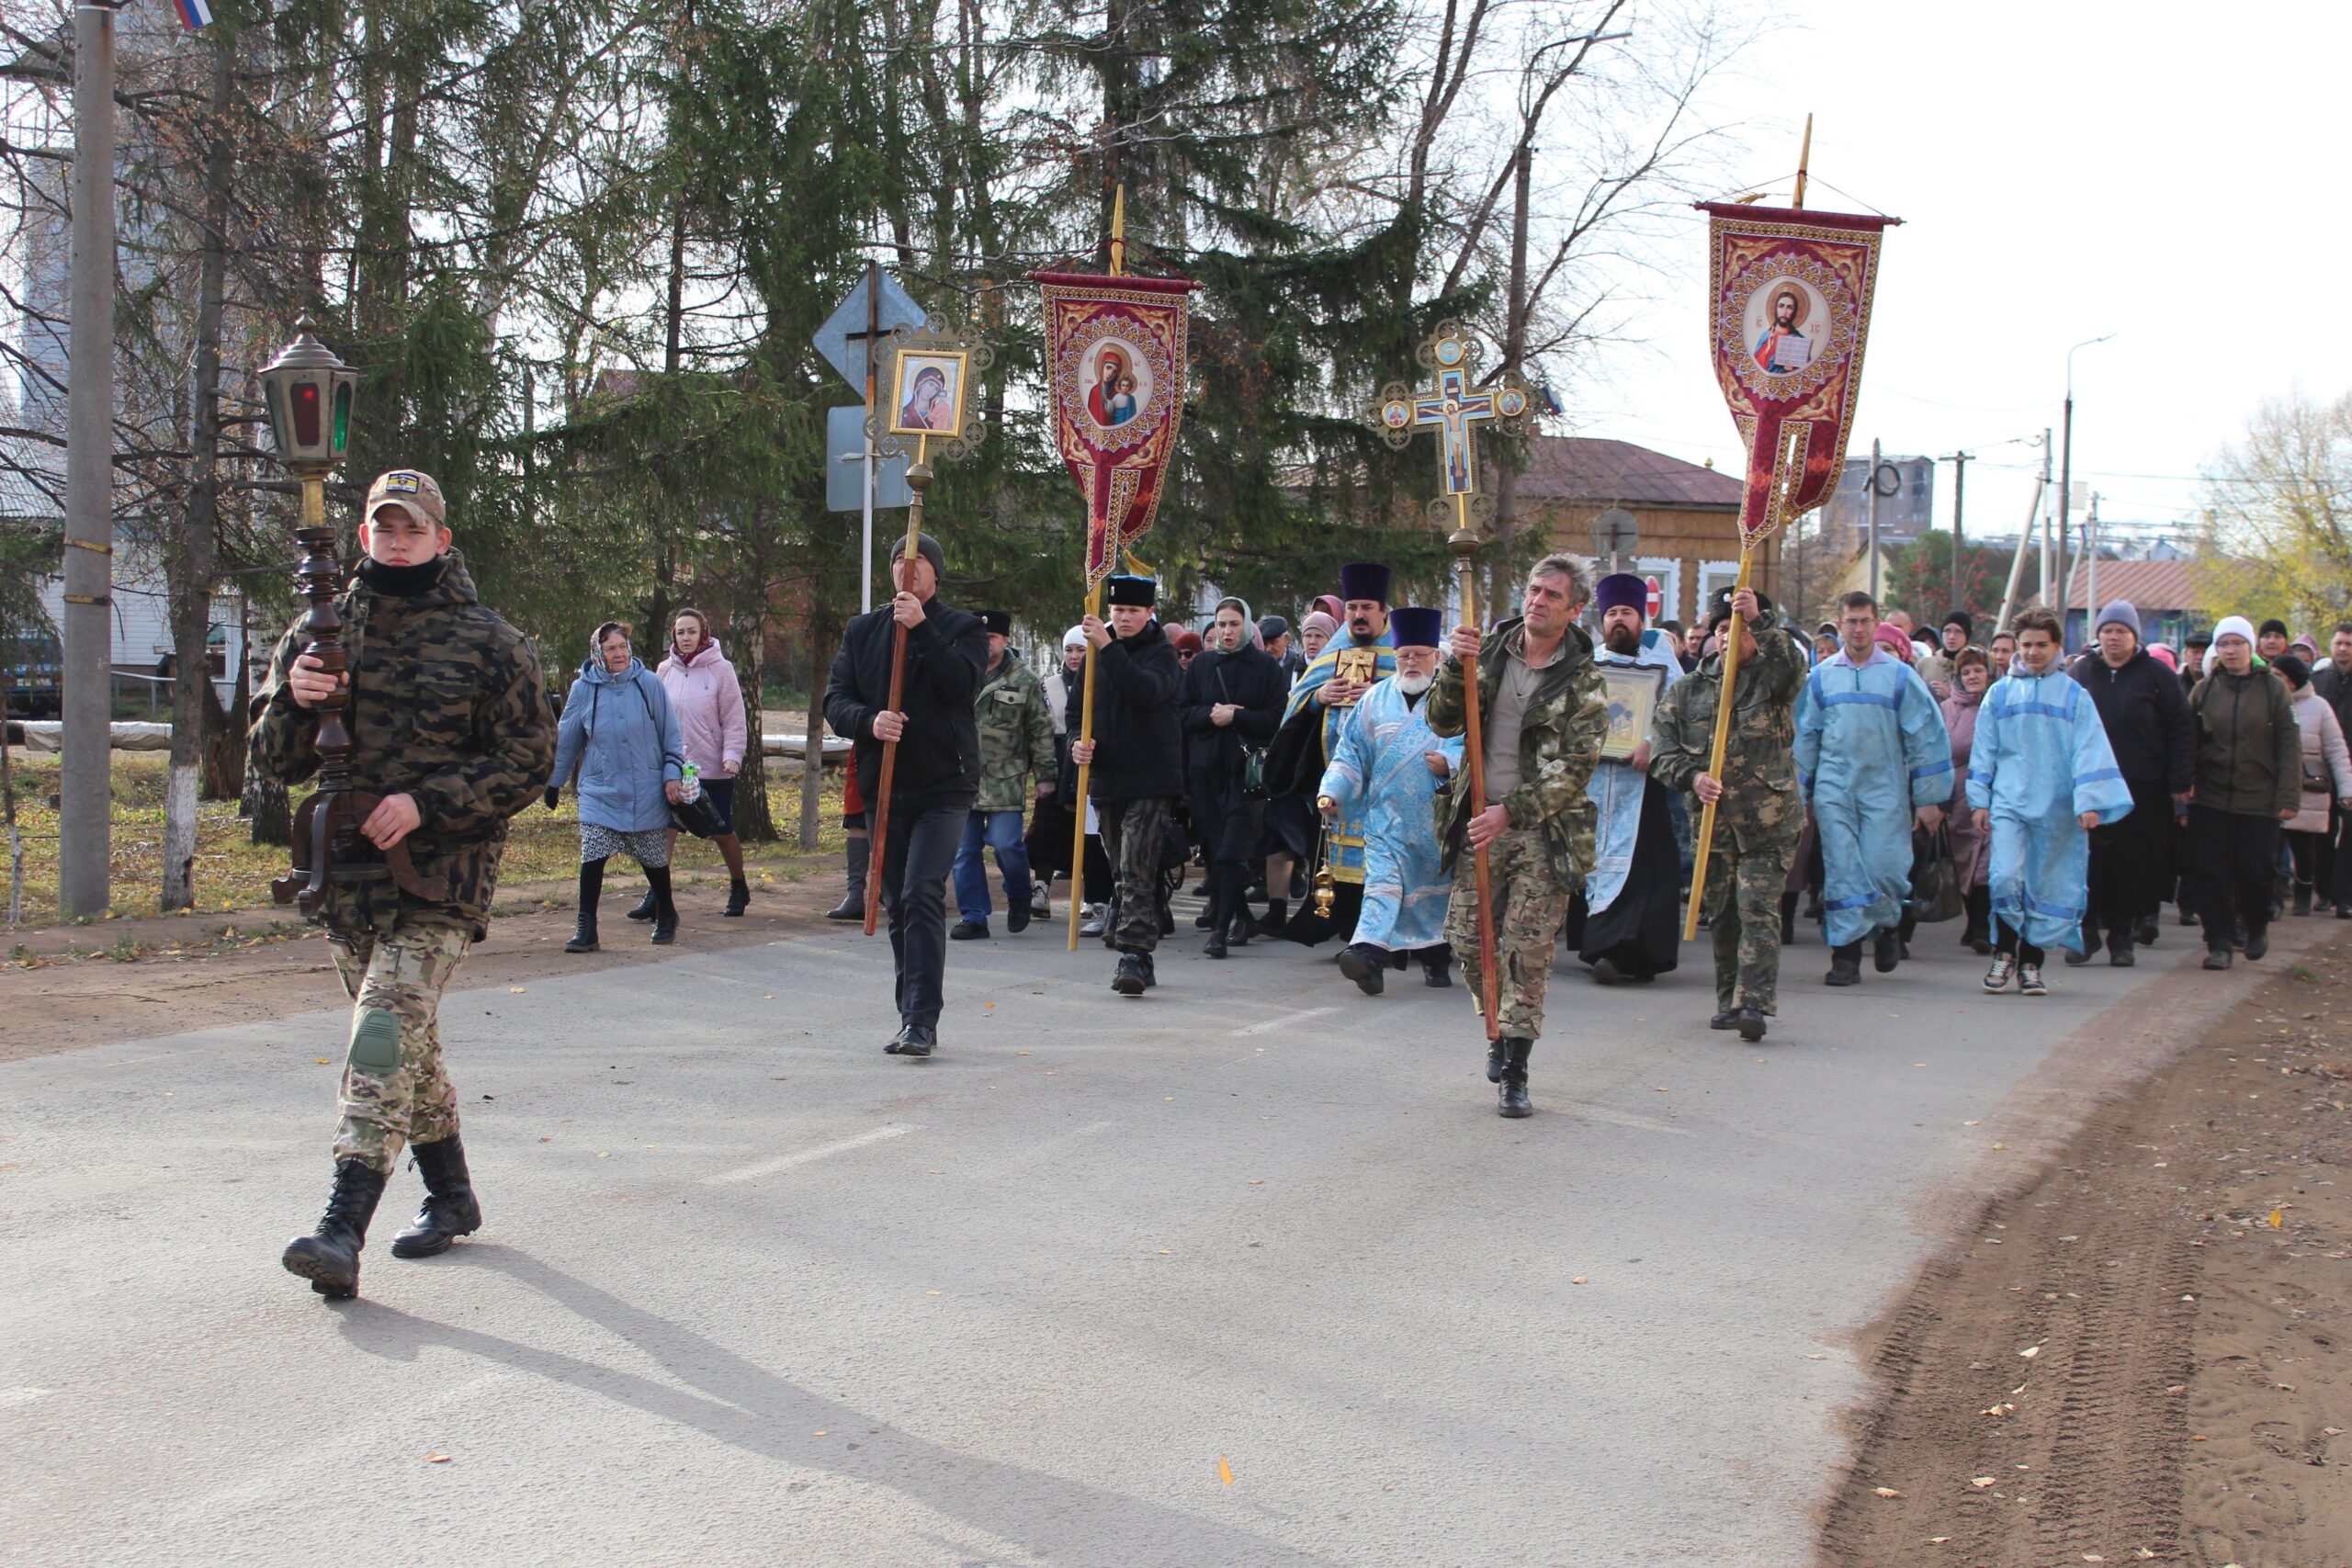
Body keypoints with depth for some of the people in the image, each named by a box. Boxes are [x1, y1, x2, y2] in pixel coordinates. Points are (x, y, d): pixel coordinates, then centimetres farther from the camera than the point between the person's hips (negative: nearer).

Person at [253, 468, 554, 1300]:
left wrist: (427, 803, -15)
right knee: (410, 1044, 15)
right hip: (345, 877, 5)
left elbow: (528, 761, -3)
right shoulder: (322, 634, 10)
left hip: (440, 881, -5)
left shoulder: (488, 642, -1)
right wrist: (293, 699, -12)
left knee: (386, 1039, -17)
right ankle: (450, 1195, 32)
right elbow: (271, 759, 10)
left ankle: (342, 1229, -22)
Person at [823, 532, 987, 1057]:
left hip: (944, 787, -4)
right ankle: (913, 1022, 17)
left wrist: (922, 629, -21)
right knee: (898, 905, 9)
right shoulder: (862, 631, 13)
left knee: (922, 895, -17)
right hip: (883, 787, 4)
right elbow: (836, 700, 5)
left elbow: (963, 684, -15)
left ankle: (921, 1021, -18)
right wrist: (869, 722, -16)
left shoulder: (962, 628, 3)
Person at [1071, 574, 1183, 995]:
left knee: (1137, 869, -14)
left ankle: (1134, 955, -17)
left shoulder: (1162, 652, -3)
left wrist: (1109, 648, -31)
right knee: (1123, 869, 12)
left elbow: (1147, 691, -25)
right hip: (1106, 778, 6)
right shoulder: (1097, 653, 11)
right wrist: (1078, 743, -4)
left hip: (1151, 778, -6)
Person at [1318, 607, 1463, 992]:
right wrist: (1332, 791, 1)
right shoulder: (1376, 698, 11)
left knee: (1436, 887, 11)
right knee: (1382, 882, -14)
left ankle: (1435, 956, 26)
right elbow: (1351, 753, 12)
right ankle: (1369, 955, -28)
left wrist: (1450, 762, -21)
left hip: (1438, 818, 0)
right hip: (1387, 814, 1)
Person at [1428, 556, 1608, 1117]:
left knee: (1527, 953, -5)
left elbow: (1575, 766, -11)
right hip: (1481, 823, 3)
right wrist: (1455, 666, -16)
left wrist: (1512, 811, -20)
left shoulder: (1583, 681, -5)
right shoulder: (1490, 653, 5)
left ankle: (1514, 1075, -1)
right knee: (1469, 941, 6)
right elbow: (1442, 723, 2)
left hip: (1544, 832, -3)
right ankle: (1500, 1033, 31)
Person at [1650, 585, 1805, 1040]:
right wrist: (1692, 777, -15)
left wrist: (1760, 621, -34)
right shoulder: (1689, 690, 10)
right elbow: (1662, 750, 4)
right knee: (1721, 914, 11)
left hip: (1768, 819, -4)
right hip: (1713, 820, 4)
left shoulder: (1772, 678, 3)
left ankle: (1754, 1004, -17)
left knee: (1759, 910, -12)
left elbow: (1793, 664, -22)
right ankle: (1728, 1001, 22)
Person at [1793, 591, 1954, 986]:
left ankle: (1888, 925, 23)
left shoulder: (1900, 675, 2)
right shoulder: (1822, 677, 8)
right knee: (1842, 872, -3)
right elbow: (1806, 738, 14)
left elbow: (1926, 738, 3)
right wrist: (1801, 796, 12)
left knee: (1885, 868, -7)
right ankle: (1846, 953, 1)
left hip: (1885, 790, -2)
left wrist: (1928, 798, 0)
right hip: (1834, 790, 2)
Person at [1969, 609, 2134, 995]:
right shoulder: (1999, 694, 8)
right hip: (2008, 802, 0)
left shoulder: (2074, 696, 4)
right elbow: (1983, 750, 12)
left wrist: (2089, 802, -11)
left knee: (2048, 887, 3)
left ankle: (2030, 963, 16)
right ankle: (2004, 953, 3)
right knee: (2006, 876, -16)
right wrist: (1979, 800, 7)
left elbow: (2089, 750, -1)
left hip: (2057, 808, 0)